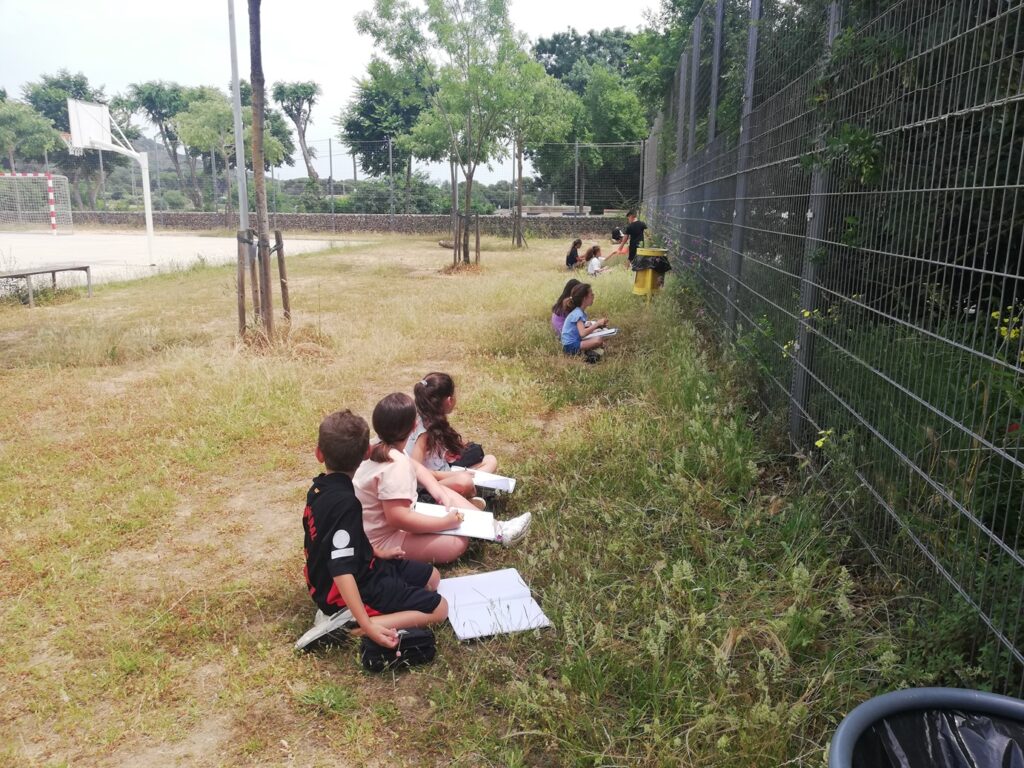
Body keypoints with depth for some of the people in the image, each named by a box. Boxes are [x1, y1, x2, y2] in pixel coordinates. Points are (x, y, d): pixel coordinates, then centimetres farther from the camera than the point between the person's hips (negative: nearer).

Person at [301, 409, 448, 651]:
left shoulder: (319, 488, -2)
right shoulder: (345, 502, -30)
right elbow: (342, 571, -33)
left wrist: (376, 552, 19)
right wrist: (366, 625, -35)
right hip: (356, 586, -9)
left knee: (431, 577, 17)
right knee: (438, 608, -8)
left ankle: (349, 617, 3)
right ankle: (347, 624, -15)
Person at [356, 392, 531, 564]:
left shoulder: (383, 449, -1)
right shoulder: (395, 465, -31)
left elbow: (416, 468, 14)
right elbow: (398, 518, -36)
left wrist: (440, 493, 0)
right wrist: (445, 522, -25)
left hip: (384, 524, 10)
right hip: (382, 540, -10)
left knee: (447, 492, 10)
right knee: (458, 542, -18)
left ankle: (496, 529, 10)